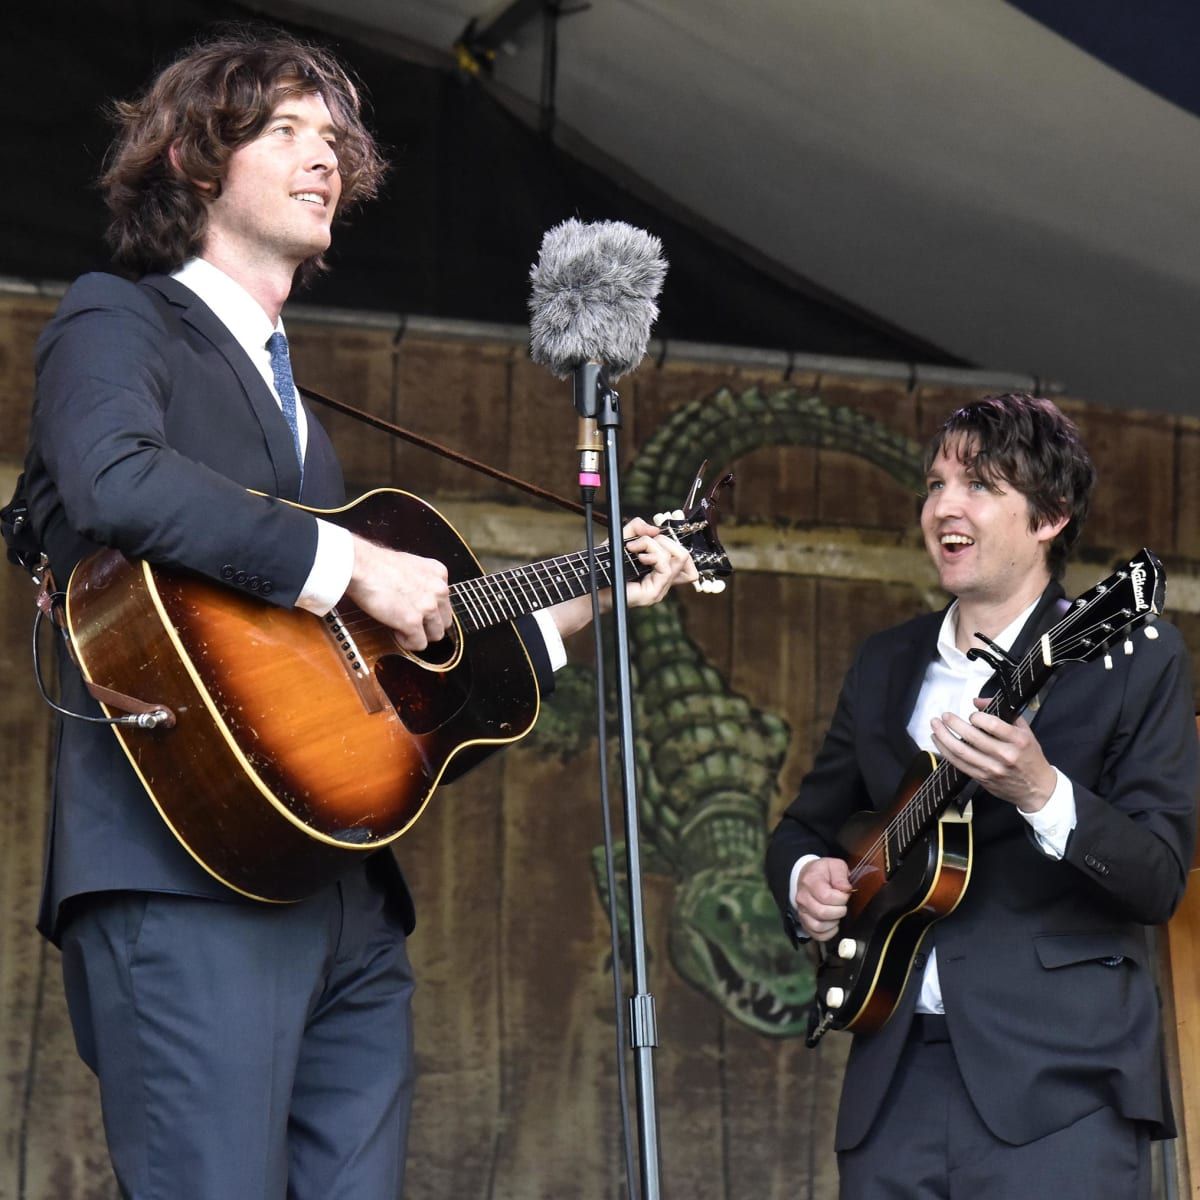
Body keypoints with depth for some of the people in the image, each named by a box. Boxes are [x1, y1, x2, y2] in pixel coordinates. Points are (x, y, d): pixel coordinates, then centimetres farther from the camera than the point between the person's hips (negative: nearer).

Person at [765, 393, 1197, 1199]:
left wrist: (1039, 792, -22)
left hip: (1059, 1081, -5)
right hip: (896, 1080, 5)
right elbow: (805, 826, 26)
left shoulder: (1134, 657, 1)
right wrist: (806, 878, 3)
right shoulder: (886, 665, 17)